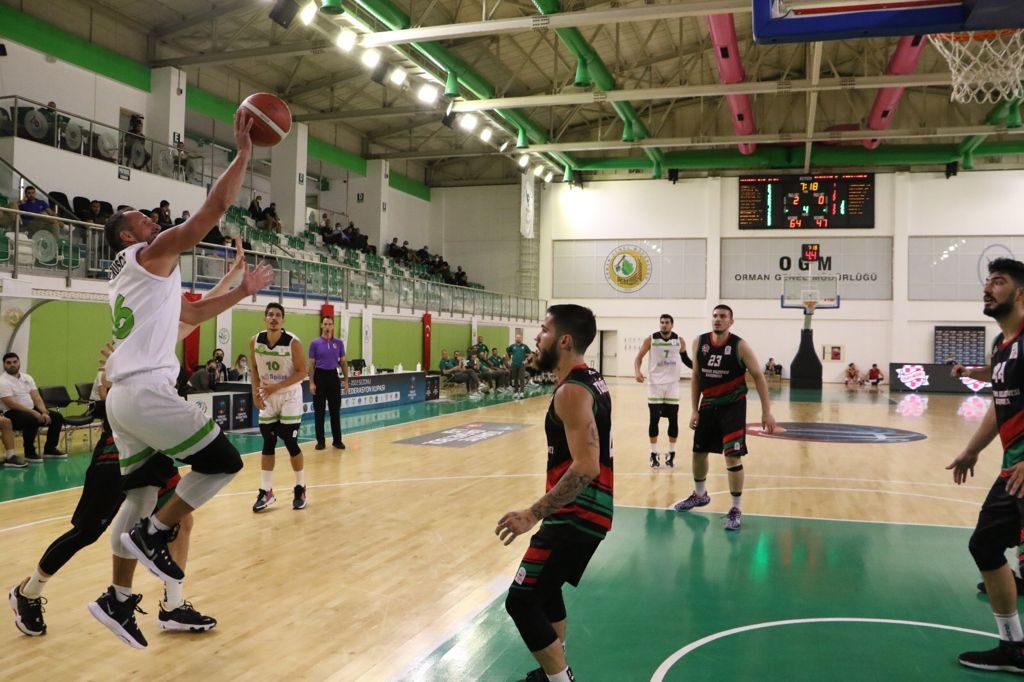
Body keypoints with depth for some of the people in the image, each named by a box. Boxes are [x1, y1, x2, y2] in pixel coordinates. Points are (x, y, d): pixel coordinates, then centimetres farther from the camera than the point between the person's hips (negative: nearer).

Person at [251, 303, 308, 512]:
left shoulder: (293, 343, -19)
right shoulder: (255, 342, -8)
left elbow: (302, 372, -16)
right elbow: (254, 369, 5)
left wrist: (277, 386, -25)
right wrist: (256, 392, -8)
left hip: (290, 396, -3)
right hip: (267, 398, 3)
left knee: (290, 442, -2)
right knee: (268, 443, 5)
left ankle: (300, 489, 14)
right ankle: (266, 491, 12)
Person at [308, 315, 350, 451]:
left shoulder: (339, 343, 5)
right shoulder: (315, 343, -1)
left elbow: (343, 362, 8)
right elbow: (311, 364, -2)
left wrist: (346, 381, 2)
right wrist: (311, 383, -9)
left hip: (333, 376, 2)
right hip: (320, 376, -2)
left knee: (335, 410, 5)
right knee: (319, 411, 2)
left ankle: (337, 440, 12)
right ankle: (320, 441, 10)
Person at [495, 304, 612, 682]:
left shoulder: (571, 392, -21)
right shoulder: (591, 379, 9)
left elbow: (585, 468, -30)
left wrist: (534, 513, -28)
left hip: (577, 513, -11)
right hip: (588, 507, 11)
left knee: (522, 601, -6)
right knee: (544, 586, 25)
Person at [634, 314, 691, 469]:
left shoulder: (680, 341, 0)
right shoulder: (650, 340, -6)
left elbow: (685, 358, 15)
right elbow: (639, 357, -2)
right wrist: (637, 372, -19)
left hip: (672, 385, 2)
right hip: (655, 384, -2)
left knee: (673, 419, 5)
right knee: (654, 419, 0)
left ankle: (671, 453, 18)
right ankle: (653, 454, 11)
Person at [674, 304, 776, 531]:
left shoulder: (740, 346, -14)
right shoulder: (699, 343, -3)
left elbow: (758, 376, -8)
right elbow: (696, 377, 6)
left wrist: (766, 411, -12)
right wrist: (694, 410, 3)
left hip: (732, 406, -4)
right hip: (708, 405, 5)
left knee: (732, 456, -9)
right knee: (698, 452, 15)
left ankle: (736, 509, 4)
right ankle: (699, 495, 40)